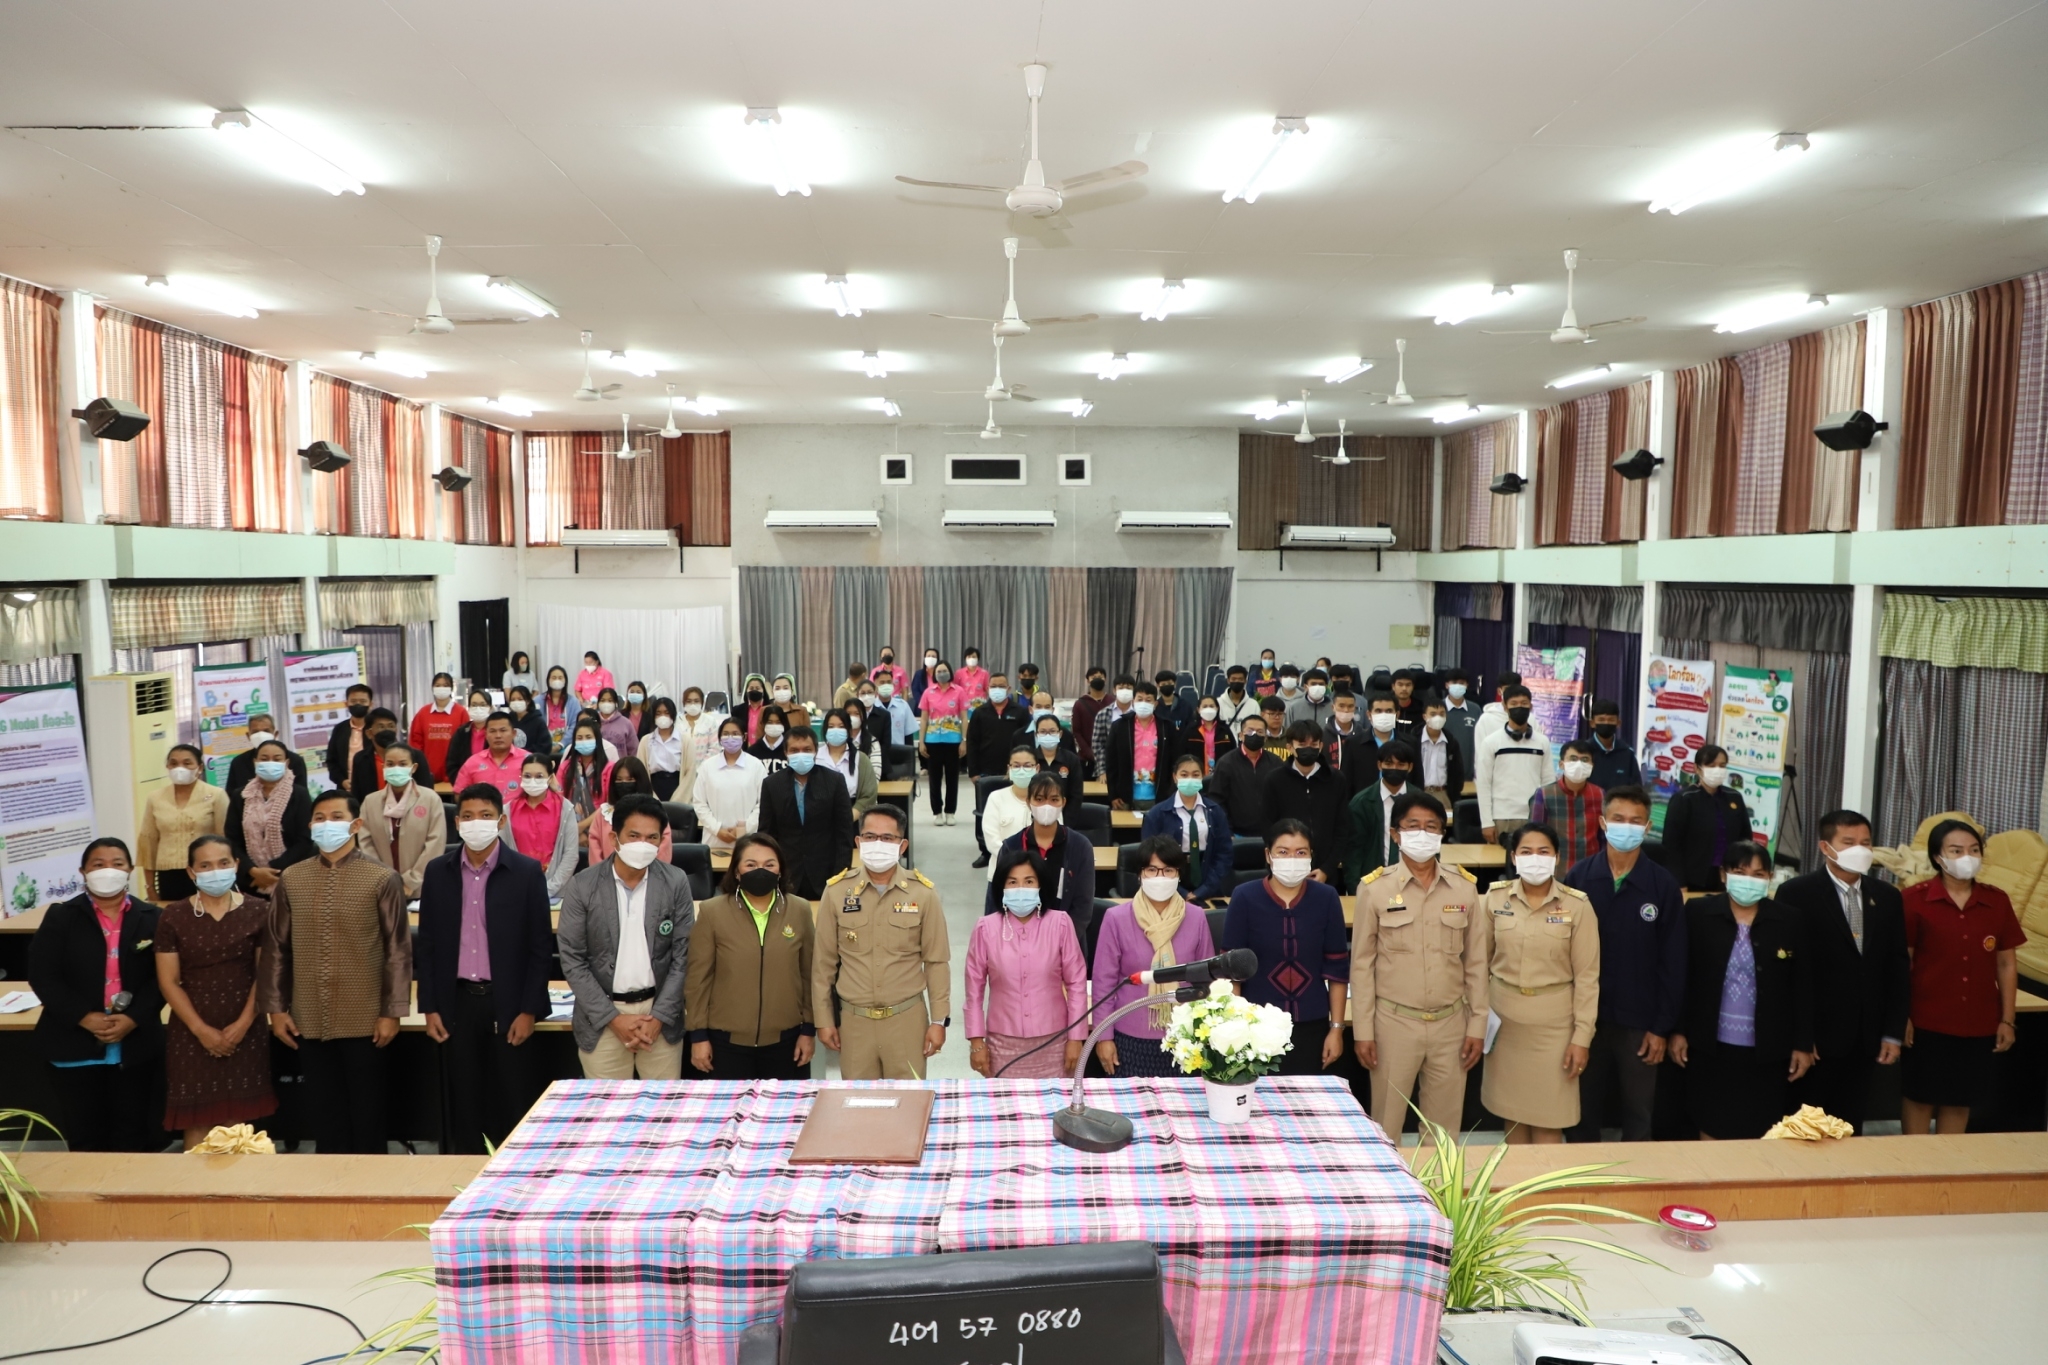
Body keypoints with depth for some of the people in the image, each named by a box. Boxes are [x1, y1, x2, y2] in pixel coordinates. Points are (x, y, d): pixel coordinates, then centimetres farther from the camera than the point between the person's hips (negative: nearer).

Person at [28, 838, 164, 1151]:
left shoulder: (151, 918, 2)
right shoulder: (60, 917, 0)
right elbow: (42, 975, -6)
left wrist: (133, 1019, -15)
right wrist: (84, 1018, -15)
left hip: (136, 1045, 1)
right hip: (74, 1045, 0)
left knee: (132, 1134, 9)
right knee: (84, 1136, 8)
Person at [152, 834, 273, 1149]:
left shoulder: (257, 912, -1)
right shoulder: (172, 917, -2)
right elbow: (168, 982, -3)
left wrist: (243, 1024, -9)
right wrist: (202, 1029, -10)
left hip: (244, 1032, 1)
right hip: (192, 1034, 0)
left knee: (237, 1120, 6)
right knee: (196, 1121, 2)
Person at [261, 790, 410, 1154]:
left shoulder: (382, 879, -6)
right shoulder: (291, 879, 5)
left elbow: (398, 950, -6)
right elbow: (276, 948, 9)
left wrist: (392, 1012, -9)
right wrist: (275, 1007, 5)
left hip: (365, 1022, -3)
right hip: (310, 1022, 3)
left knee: (366, 1113, 7)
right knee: (324, 1113, 12)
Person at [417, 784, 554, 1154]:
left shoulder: (527, 872, -5)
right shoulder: (438, 872, 3)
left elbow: (541, 947, -4)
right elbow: (426, 944, 7)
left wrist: (529, 1010, -8)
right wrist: (430, 1007, 3)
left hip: (508, 1003, -2)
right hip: (457, 1002, 3)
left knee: (514, 1105, 4)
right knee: (463, 1104, 10)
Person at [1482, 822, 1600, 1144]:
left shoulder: (1577, 905, -9)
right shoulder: (1495, 897, -3)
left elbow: (1587, 975, -6)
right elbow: (1481, 960, 6)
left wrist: (1582, 1036, -7)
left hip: (1554, 1022, -2)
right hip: (1504, 1017, 2)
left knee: (1548, 1118, 3)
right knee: (1511, 1110, 13)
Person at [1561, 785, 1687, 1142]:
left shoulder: (1664, 886, -6)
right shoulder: (1578, 878, -4)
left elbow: (1673, 963, -3)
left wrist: (1662, 1026, -5)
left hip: (1640, 1021, -1)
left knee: (1639, 1115, 12)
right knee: (1583, 1110, 14)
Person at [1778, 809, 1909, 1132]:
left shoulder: (1887, 896, 8)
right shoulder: (1796, 894, -9)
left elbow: (1897, 968, 9)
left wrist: (1893, 1033, 5)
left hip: (1864, 1040, 4)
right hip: (1816, 1038, -4)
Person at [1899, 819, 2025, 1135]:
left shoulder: (1997, 902, 3)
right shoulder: (1914, 899, -9)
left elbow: (2006, 963, 8)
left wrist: (2007, 1019, 6)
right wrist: (1900, 1016, -9)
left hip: (1978, 1025, 3)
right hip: (1926, 1023, -3)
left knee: (1960, 1099, 13)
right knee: (1919, 1095, 7)